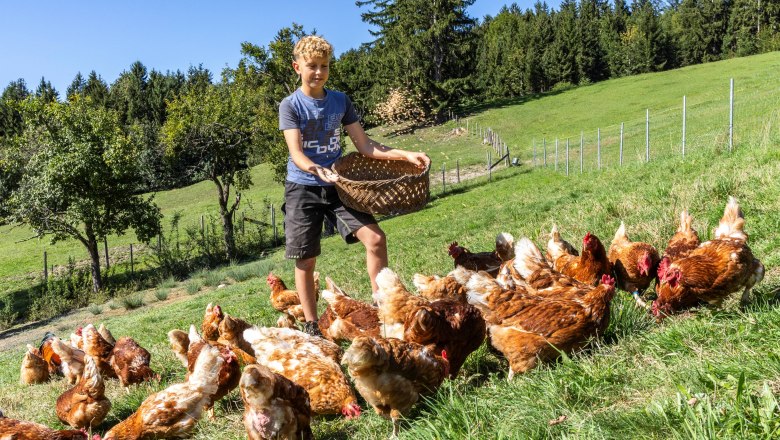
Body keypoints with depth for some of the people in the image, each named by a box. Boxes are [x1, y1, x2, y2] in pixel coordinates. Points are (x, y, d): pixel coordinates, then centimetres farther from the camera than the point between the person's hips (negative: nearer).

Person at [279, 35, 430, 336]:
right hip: (303, 188, -3)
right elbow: (296, 153, -17)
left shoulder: (341, 101, 5)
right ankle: (311, 326, 18)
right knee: (305, 260, 2)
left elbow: (364, 145, 4)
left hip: (337, 185, 3)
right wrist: (318, 170, -39)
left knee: (375, 238, -13)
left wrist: (405, 155, -7)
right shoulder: (290, 105, -6)